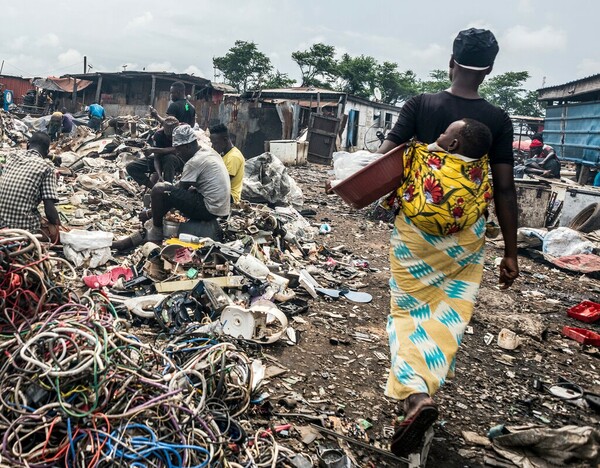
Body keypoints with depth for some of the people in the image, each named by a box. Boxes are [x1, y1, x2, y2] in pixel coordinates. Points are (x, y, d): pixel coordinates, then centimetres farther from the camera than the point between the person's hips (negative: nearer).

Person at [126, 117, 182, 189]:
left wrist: (154, 150, -41)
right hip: (161, 159, 3)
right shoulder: (158, 134, -18)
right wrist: (159, 176, -38)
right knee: (131, 167, -11)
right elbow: (156, 157, -22)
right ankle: (155, 186, -19)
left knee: (170, 158, -40)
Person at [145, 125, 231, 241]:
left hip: (209, 210, -10)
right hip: (222, 208, 10)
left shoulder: (194, 162, -15)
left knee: (159, 190, -10)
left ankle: (156, 231, 7)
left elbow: (180, 189, -6)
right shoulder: (210, 152, 11)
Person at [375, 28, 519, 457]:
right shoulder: (498, 120, -3)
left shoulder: (419, 105, -5)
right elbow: (505, 188, -4)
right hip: (466, 235, 1)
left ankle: (416, 395, -12)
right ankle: (425, 388, 17)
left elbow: (385, 160, -10)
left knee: (411, 312, 7)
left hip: (414, 227, 0)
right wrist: (511, 252, 3)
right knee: (449, 316, 14)